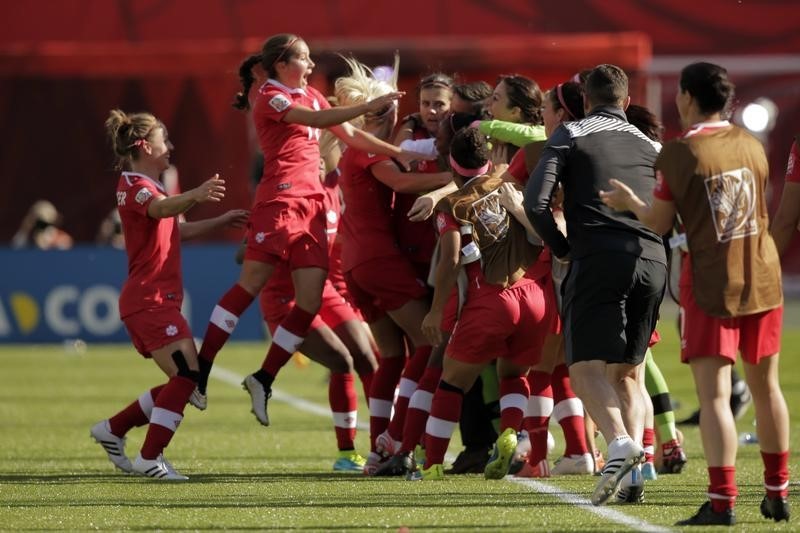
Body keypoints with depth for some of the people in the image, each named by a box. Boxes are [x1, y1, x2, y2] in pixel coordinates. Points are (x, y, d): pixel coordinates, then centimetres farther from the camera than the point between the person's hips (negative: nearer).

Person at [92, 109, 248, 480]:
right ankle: (150, 459, -16)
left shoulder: (143, 187, 23)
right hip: (149, 300, -10)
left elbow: (175, 230, 39)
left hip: (156, 301, 10)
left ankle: (112, 430, 19)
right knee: (187, 374, -18)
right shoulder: (134, 186, -10)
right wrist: (195, 196, -54)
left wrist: (221, 222, 37)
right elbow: (162, 209, -35)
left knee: (182, 382, 11)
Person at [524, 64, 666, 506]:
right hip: (652, 261, 4)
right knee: (626, 372, 15)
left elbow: (536, 202, -1)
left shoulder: (571, 135, 9)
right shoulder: (650, 145, 23)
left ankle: (619, 441, -33)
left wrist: (562, 249, 12)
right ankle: (634, 473, 0)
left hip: (597, 259, -4)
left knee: (586, 367, -6)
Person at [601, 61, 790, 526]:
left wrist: (630, 201, 17)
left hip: (710, 283, -5)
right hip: (762, 278, 5)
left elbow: (660, 223, -3)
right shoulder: (751, 144, 5)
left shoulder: (679, 153, -10)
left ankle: (722, 501, -16)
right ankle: (778, 492, 23)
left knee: (714, 395, -7)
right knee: (766, 387, 16)